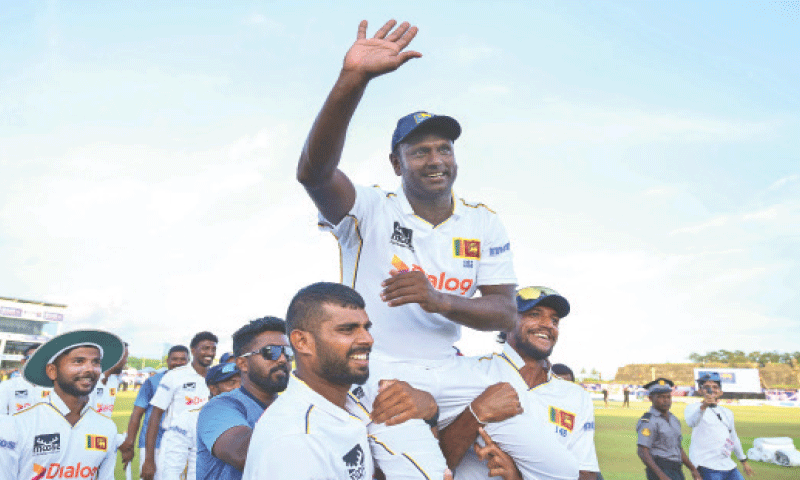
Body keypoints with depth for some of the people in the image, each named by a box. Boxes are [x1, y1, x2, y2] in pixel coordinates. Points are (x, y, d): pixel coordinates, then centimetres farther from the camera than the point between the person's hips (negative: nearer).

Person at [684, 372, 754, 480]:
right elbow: (692, 422, -30)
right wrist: (703, 407, -48)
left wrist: (744, 461, 34)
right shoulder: (693, 408, -5)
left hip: (729, 467, 7)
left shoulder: (727, 413, 19)